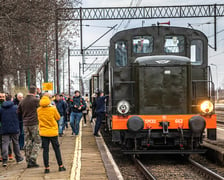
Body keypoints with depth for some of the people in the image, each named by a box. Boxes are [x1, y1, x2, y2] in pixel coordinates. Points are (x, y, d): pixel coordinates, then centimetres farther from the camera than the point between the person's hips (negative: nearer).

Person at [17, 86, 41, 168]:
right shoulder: (35, 100, -11)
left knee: (27, 143, 10)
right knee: (37, 141, 3)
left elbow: (18, 112, 11)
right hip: (34, 124, -5)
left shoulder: (22, 101, 6)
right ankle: (33, 159, -7)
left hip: (25, 124, 5)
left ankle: (28, 161, 11)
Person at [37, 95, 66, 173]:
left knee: (45, 150, 5)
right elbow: (58, 118, 0)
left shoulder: (39, 110, -5)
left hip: (43, 133, 2)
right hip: (53, 132, -2)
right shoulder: (53, 109, -13)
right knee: (56, 149, 10)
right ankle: (60, 166, 15)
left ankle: (46, 168, 3)